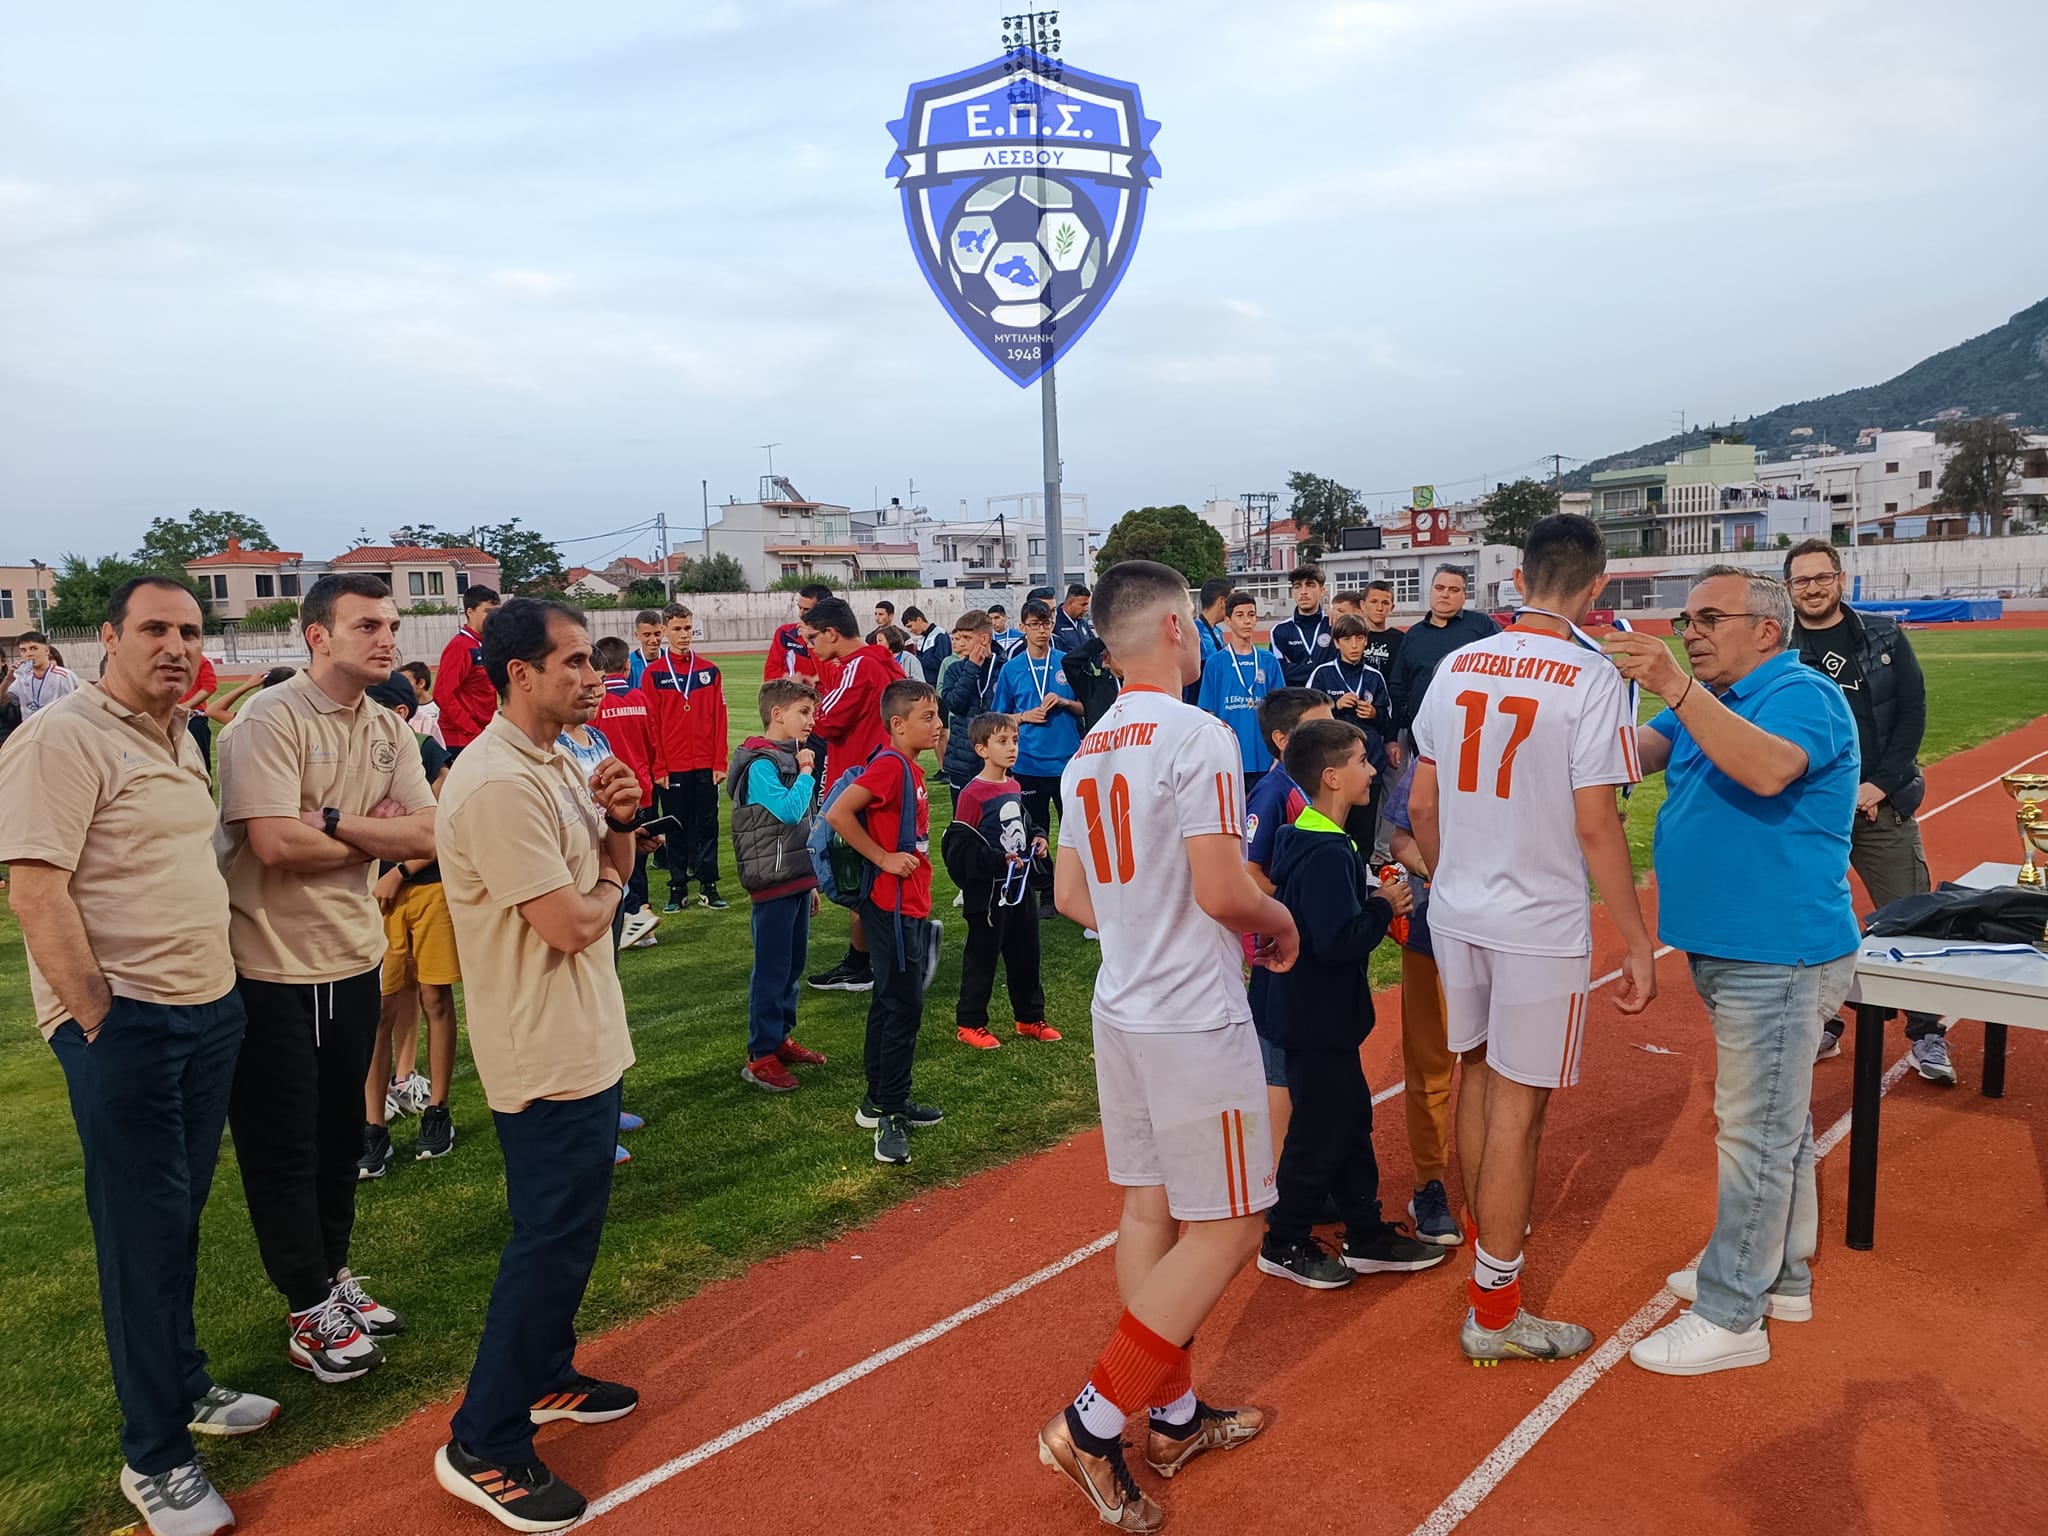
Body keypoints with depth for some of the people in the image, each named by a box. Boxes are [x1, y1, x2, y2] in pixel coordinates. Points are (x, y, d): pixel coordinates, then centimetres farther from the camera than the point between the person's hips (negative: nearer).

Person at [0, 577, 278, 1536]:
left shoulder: (180, 740, 13)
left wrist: (213, 980, 15)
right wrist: (99, 1022, -18)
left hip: (209, 1008, 8)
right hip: (122, 1025, -7)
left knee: (180, 1215, 18)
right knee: (143, 1231, 1)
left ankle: (184, 1385, 34)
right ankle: (154, 1459, 14)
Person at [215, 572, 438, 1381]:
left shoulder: (389, 730, 5)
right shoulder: (270, 719, -16)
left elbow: (426, 835, -5)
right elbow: (277, 843, -25)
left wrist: (332, 821, -17)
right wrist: (375, 831, -11)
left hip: (355, 958, 7)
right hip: (272, 965, -6)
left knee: (341, 1135, 17)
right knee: (285, 1146, 6)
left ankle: (332, 1277, 34)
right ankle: (310, 1311, 20)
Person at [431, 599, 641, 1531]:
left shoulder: (556, 763, 8)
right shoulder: (499, 783, -24)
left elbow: (609, 870, 15)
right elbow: (568, 923, -26)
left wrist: (617, 820, -6)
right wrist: (607, 890, -5)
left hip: (584, 1042, 10)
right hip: (548, 1057, -10)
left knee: (566, 1230, 22)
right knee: (553, 1241, 0)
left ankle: (545, 1379, 40)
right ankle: (483, 1448, 14)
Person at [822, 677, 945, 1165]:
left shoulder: (911, 768, 12)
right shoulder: (890, 765, -18)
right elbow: (838, 813, -27)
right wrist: (884, 859, -20)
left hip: (909, 907, 10)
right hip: (893, 907, -10)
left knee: (891, 1004, 17)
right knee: (903, 1007, -5)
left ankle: (880, 1101, 28)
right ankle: (890, 1116, 3)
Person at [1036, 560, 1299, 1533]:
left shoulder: (1088, 752, 7)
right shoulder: (1198, 737, -17)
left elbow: (1071, 894, 11)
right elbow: (1223, 892, -22)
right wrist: (1281, 924, -2)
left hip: (1120, 1008, 8)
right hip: (1196, 1021, -8)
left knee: (1149, 1211, 15)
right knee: (1224, 1229, 3)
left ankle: (1173, 1417, 28)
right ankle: (1092, 1426, 3)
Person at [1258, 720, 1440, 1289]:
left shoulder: (1308, 838, 7)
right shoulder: (1326, 853, -25)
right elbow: (1338, 941, -31)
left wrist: (1377, 902, 3)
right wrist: (1385, 906, -17)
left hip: (1323, 1013, 10)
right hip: (1317, 1021, -10)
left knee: (1351, 1119, 18)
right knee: (1320, 1131, 4)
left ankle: (1368, 1236, 31)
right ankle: (1285, 1245, 19)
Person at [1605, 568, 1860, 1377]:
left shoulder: (1803, 695, -14)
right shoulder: (1708, 703, 14)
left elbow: (1768, 769, -34)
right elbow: (1636, 755, 0)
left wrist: (1675, 687, -39)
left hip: (1781, 953, -9)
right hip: (1730, 947, 9)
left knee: (1758, 1130, -2)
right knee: (1776, 1120, 20)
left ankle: (1730, 1317, 6)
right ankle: (1780, 1277, 34)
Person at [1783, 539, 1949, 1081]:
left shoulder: (1884, 636, 5)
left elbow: (1912, 712, 1)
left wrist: (1880, 784, -9)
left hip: (1883, 806, 0)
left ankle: (1926, 1036, 14)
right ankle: (1822, 1027, 22)